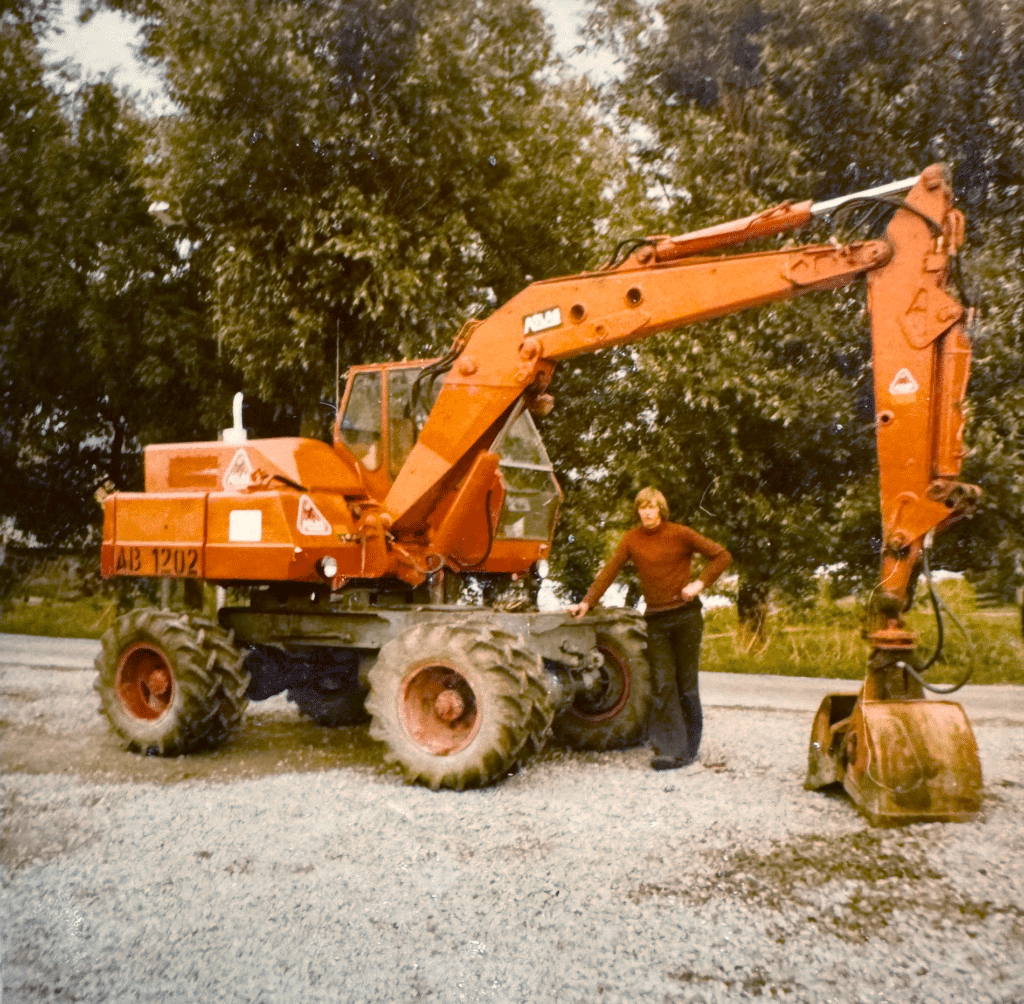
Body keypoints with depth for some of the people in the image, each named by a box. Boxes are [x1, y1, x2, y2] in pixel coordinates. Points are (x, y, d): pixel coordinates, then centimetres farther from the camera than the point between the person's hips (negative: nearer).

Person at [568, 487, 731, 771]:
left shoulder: (680, 534, -2)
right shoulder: (632, 540, 6)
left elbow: (722, 556, 1)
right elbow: (609, 571, 4)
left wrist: (701, 583, -9)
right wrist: (587, 602, -5)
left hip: (685, 616, -2)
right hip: (656, 620, 2)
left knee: (686, 683, 2)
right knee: (662, 684, -6)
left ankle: (688, 749, 14)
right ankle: (669, 749, -5)